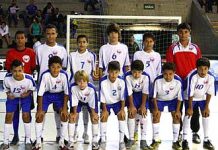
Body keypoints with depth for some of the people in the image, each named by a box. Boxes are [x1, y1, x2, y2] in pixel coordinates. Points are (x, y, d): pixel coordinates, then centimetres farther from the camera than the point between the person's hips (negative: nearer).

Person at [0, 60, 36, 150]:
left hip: (25, 96, -2)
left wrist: (27, 93, -29)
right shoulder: (7, 78, -30)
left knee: (26, 116, -9)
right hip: (12, 97, 2)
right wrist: (8, 94, -23)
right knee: (8, 116, 0)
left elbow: (32, 89, -12)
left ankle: (28, 141, 9)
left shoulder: (28, 79, -34)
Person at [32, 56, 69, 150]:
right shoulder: (45, 75, -31)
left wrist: (64, 108, -17)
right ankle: (38, 142, 6)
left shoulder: (64, 75, -28)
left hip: (59, 94, 1)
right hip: (46, 94, 0)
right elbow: (40, 93, -23)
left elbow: (66, 92, -17)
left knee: (65, 115, -13)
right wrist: (40, 109, -21)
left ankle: (62, 141, 3)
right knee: (39, 116, -10)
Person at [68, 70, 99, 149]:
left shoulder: (91, 88, -40)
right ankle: (71, 141, 2)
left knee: (95, 118, -9)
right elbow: (74, 101, -21)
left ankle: (95, 141, 5)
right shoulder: (73, 87, -36)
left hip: (89, 101, -1)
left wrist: (93, 114, -14)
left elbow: (92, 103, -25)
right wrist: (75, 113, -13)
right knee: (72, 117, -8)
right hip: (79, 101, 1)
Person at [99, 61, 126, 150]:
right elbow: (102, 97, -17)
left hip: (117, 102, 1)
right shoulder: (103, 81, -28)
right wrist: (104, 110, -13)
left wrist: (122, 109, -11)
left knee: (121, 116, -13)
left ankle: (121, 141, -1)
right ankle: (103, 141, 2)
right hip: (106, 103, -1)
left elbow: (123, 97, -11)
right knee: (103, 117, -14)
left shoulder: (121, 81, -23)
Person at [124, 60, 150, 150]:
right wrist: (131, 105, -20)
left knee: (143, 113, -11)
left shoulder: (145, 77, -29)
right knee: (131, 113, -10)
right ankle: (131, 139, 3)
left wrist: (143, 105, -18)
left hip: (142, 94, 0)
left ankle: (143, 140, -6)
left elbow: (145, 92, -20)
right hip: (132, 94, 0)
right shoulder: (127, 76, -28)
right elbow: (129, 92, -21)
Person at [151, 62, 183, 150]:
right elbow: (154, 95, -15)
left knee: (176, 117, -8)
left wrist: (177, 110, -13)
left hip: (173, 100, 0)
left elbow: (179, 97, -16)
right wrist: (156, 108, -13)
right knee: (156, 116, -9)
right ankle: (155, 141, 5)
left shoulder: (178, 81, -30)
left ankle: (175, 141, 4)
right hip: (160, 99, 0)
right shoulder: (158, 80, -31)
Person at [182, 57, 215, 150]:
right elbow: (190, 93, -27)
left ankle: (206, 140, 10)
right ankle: (185, 140, -8)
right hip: (190, 97, -3)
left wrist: (207, 107, -9)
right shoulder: (192, 76, -34)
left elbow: (209, 93, -12)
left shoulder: (211, 77, -25)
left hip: (202, 97, 3)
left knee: (206, 115, -1)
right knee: (188, 114, -13)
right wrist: (190, 107, -20)